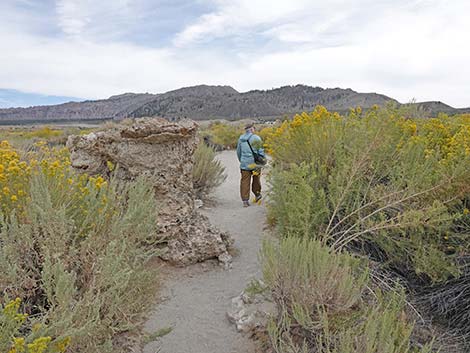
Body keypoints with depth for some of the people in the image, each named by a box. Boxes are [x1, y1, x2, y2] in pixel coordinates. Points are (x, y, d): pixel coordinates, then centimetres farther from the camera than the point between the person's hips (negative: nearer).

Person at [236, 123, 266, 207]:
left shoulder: (241, 139, 8)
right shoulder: (256, 138, -6)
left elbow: (238, 151, 16)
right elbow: (261, 151, -8)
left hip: (244, 164, 3)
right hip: (255, 163, -3)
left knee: (245, 181, 2)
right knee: (256, 179, 18)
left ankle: (245, 200, 0)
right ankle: (257, 194, 33)